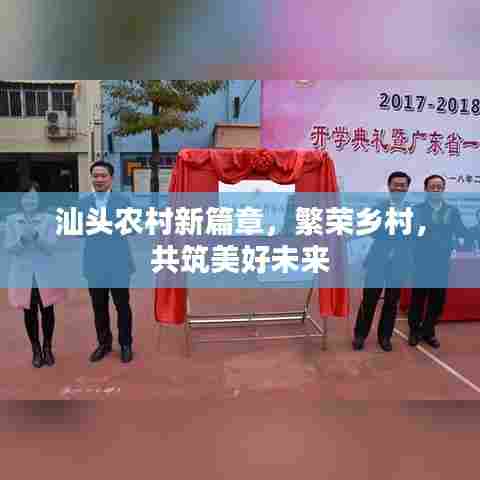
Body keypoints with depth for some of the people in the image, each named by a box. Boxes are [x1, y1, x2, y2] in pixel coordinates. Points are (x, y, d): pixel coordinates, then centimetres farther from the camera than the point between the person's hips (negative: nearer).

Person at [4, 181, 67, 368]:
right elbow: (9, 248, -3)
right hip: (23, 275, 1)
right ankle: (36, 350, 27)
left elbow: (51, 246, -11)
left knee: (47, 311, 8)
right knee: (29, 313, 11)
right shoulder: (11, 220, 1)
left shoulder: (49, 219, -4)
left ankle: (47, 348, 27)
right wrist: (22, 238, -21)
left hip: (46, 274, -1)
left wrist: (37, 235, -28)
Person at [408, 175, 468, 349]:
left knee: (438, 299, 10)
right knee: (418, 297, 6)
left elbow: (461, 232, -1)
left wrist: (463, 240, -21)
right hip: (422, 263, -3)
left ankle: (428, 331, 28)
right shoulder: (417, 210, -2)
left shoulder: (452, 211, 7)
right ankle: (414, 330, 24)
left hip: (442, 263, 3)